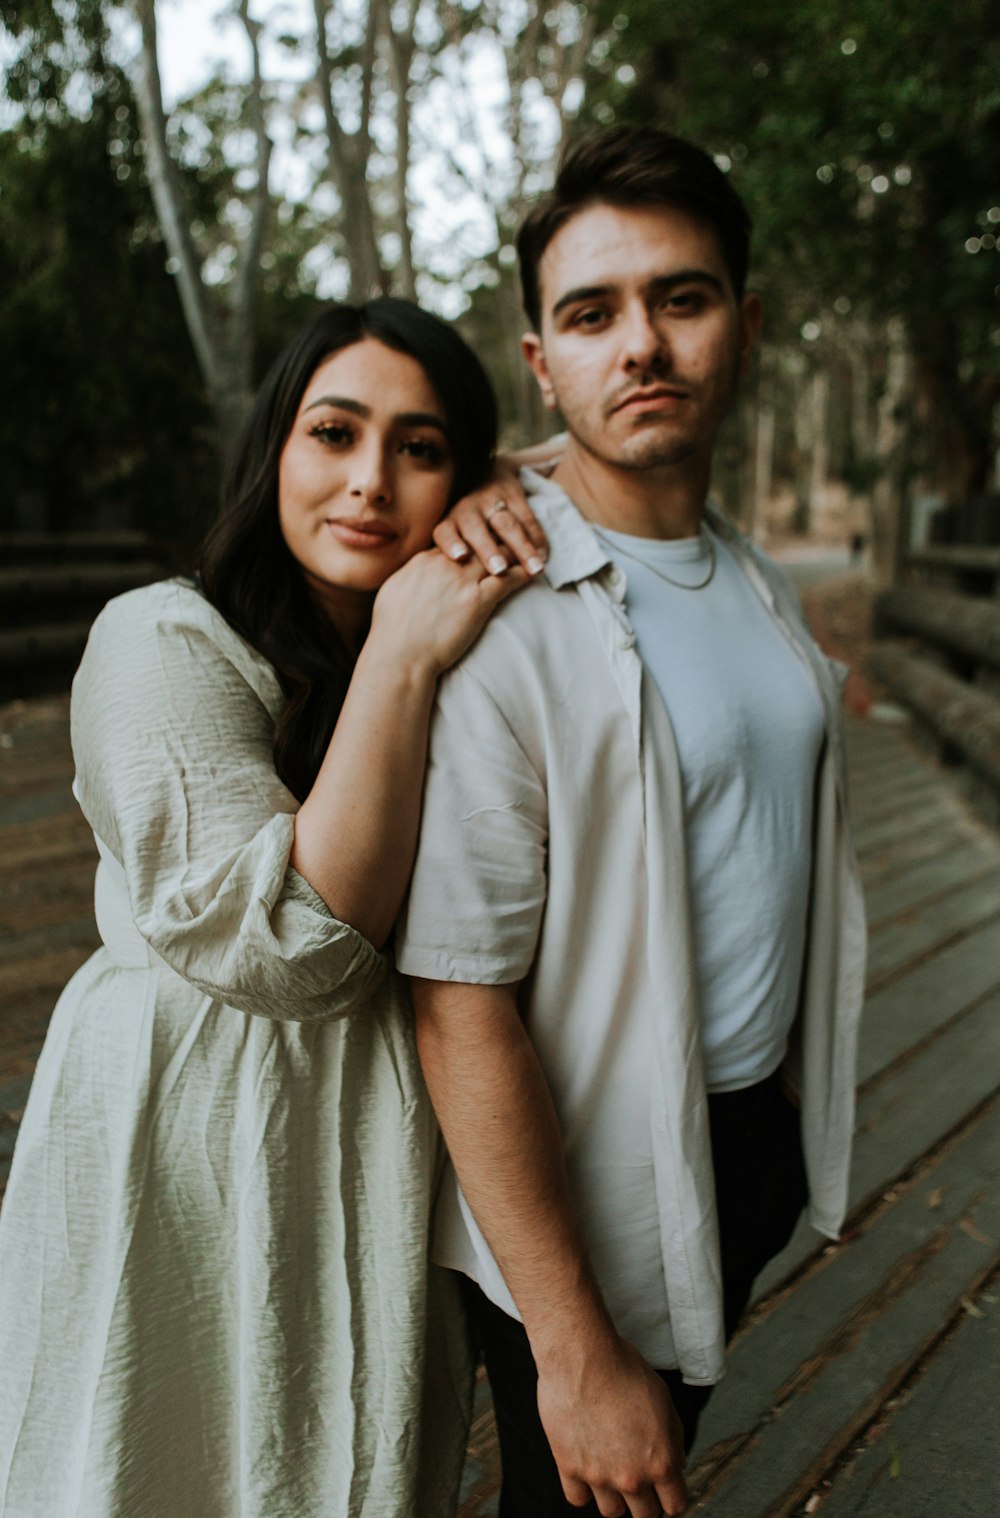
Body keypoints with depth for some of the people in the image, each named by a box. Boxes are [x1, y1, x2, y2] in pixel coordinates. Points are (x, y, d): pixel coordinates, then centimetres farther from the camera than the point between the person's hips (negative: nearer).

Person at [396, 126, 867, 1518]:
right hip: (584, 1196, -7)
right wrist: (576, 1353, -23)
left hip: (757, 1138, 7)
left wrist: (790, 1115, 13)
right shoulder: (499, 620, -23)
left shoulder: (763, 589, 4)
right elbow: (460, 1001, -25)